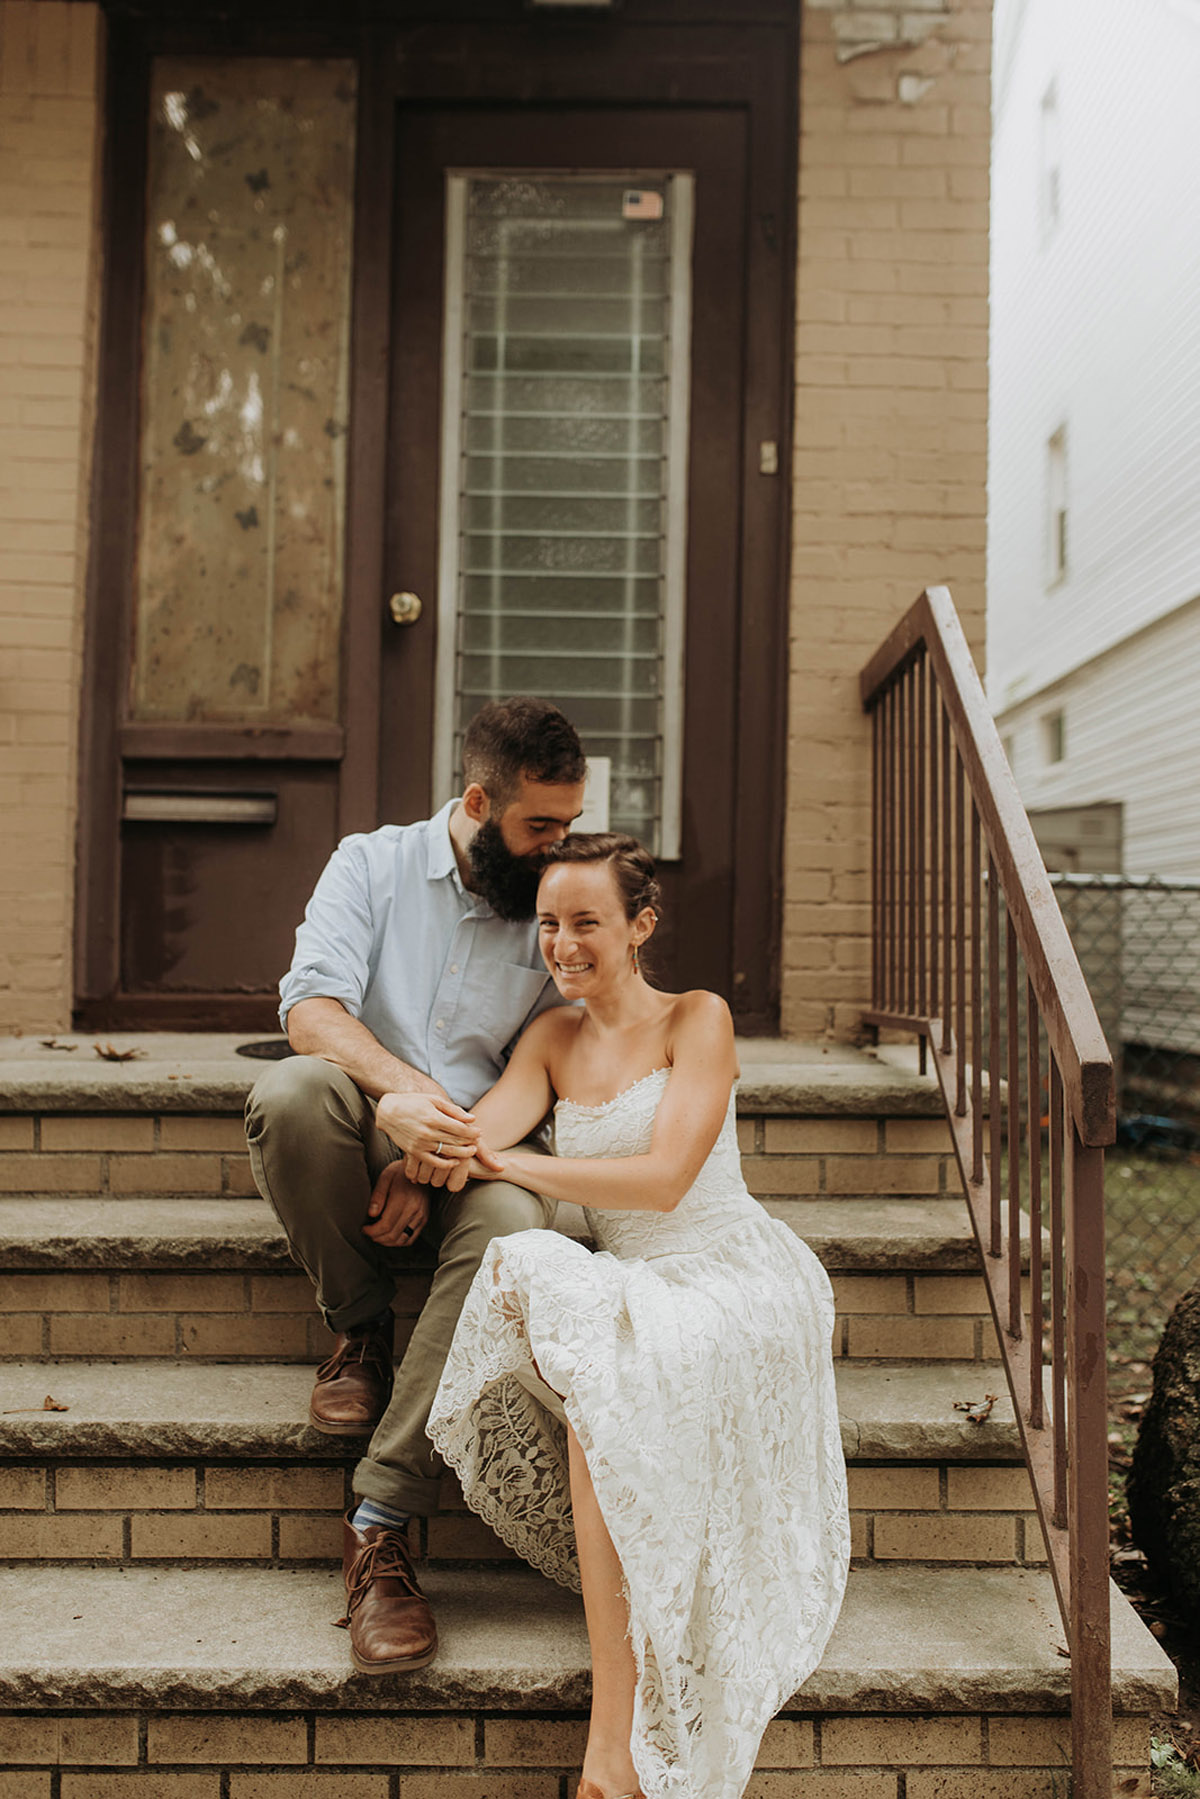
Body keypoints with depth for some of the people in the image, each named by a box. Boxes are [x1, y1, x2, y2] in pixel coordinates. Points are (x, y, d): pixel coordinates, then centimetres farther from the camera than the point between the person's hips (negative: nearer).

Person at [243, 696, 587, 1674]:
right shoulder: (374, 863, 3)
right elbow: (312, 1004, -11)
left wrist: (442, 1162, -17)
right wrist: (397, 1088, -33)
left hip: (482, 1153, 0)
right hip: (366, 1134, 0)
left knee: (511, 1223, -36)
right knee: (291, 1091, -35)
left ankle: (382, 1523, -31)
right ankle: (361, 1331, -10)